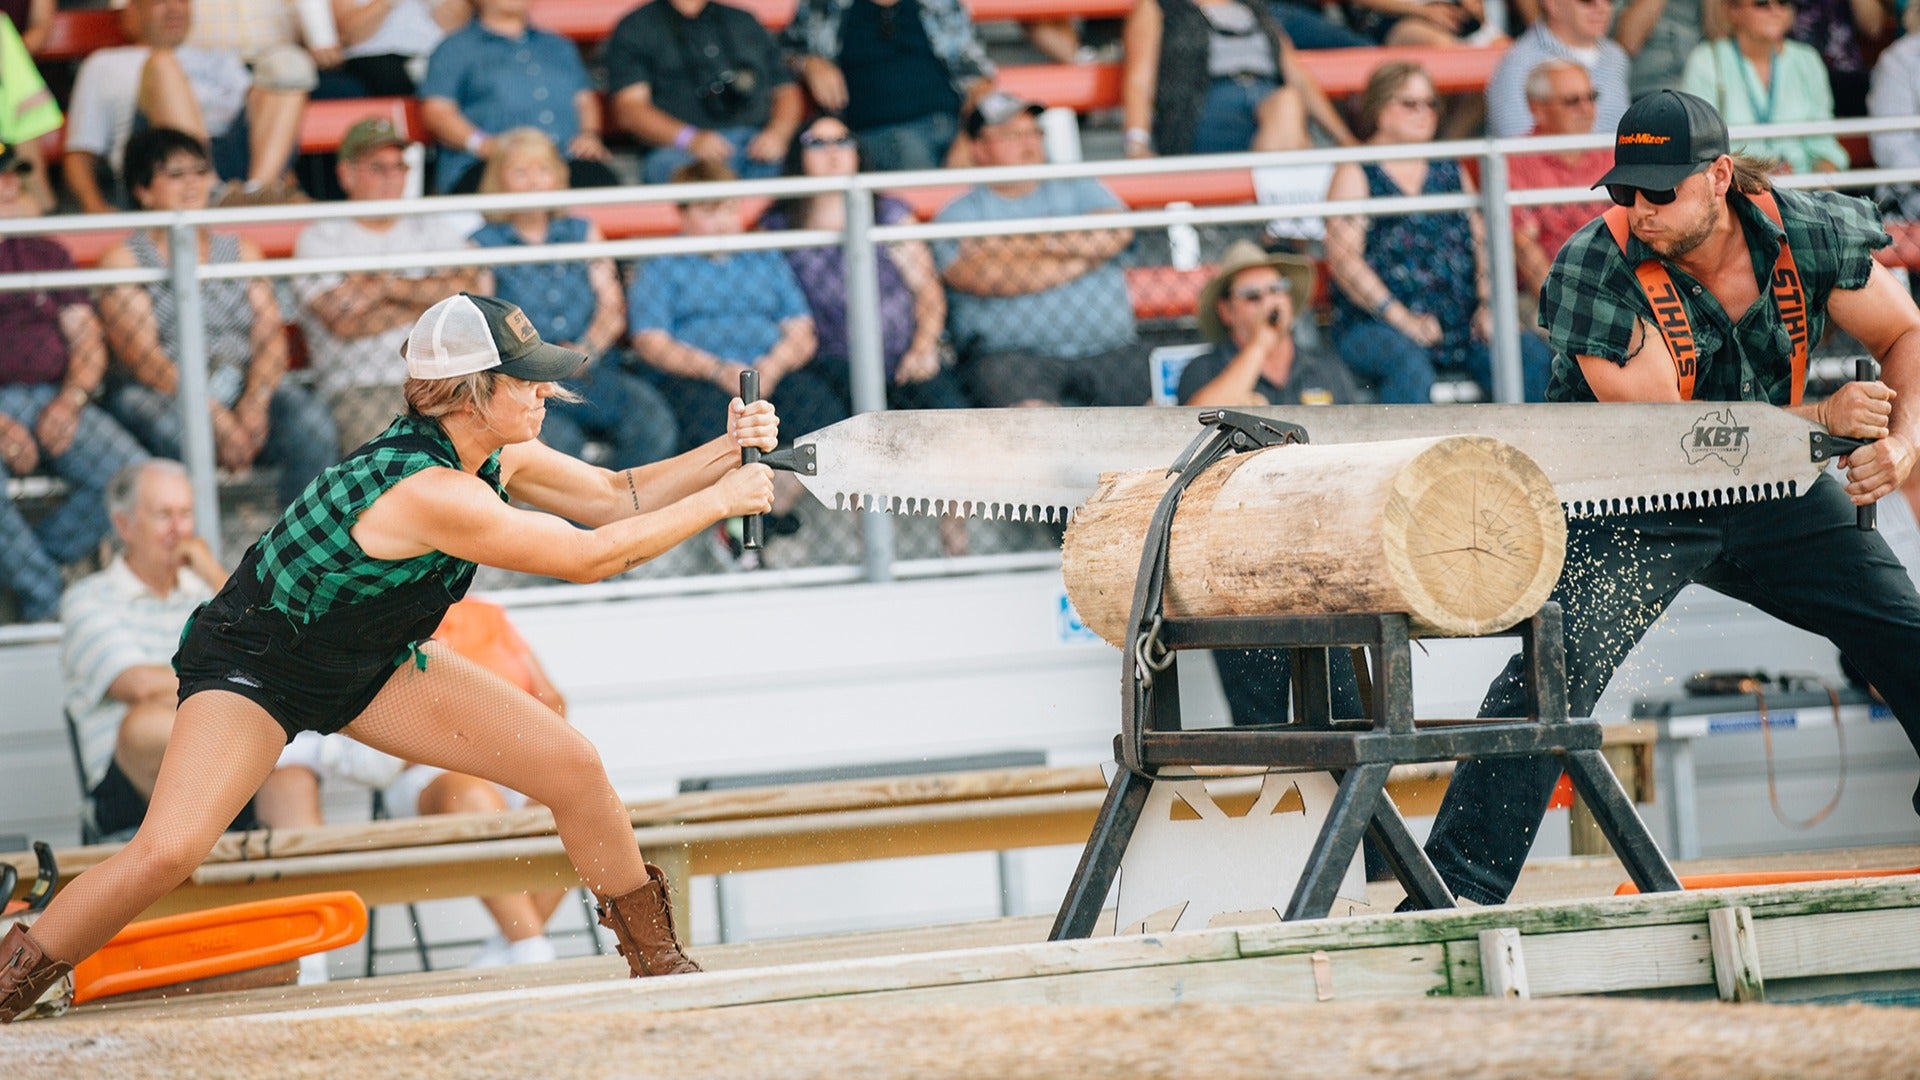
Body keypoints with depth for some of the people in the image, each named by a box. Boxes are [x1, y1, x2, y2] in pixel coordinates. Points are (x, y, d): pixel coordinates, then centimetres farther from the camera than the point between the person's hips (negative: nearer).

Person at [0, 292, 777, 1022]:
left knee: (575, 769, -2)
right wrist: (717, 503, -23)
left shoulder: (497, 456, -9)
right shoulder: (427, 490, -36)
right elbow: (590, 557, -31)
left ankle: (656, 960, 17)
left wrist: (727, 452, -8)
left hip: (371, 664, 8)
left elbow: (618, 497, 5)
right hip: (251, 665, -8)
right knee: (168, 852, -27)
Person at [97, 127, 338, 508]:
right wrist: (216, 418, -20)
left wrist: (255, 404, -15)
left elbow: (270, 335, 8)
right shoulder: (123, 260, 6)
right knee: (178, 433, -38)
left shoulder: (241, 252, 20)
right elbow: (142, 357, -7)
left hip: (247, 387, 4)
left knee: (311, 425, -27)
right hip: (158, 394, -3)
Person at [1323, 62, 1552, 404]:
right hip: (1374, 326, -5)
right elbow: (1343, 257, -6)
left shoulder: (1450, 172, 23)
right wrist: (1401, 318, -16)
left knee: (1534, 355, -19)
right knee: (1411, 366, -37)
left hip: (1460, 323, 5)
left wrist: (1487, 303, -3)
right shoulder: (1356, 174, 6)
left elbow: (1481, 243, 17)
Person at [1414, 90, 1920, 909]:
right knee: (1552, 673, -22)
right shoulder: (1593, 272, -25)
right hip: (1635, 510, -4)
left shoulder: (1812, 233, -13)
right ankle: (1458, 887, -21)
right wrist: (1821, 419, -28)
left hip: (1769, 491, 4)